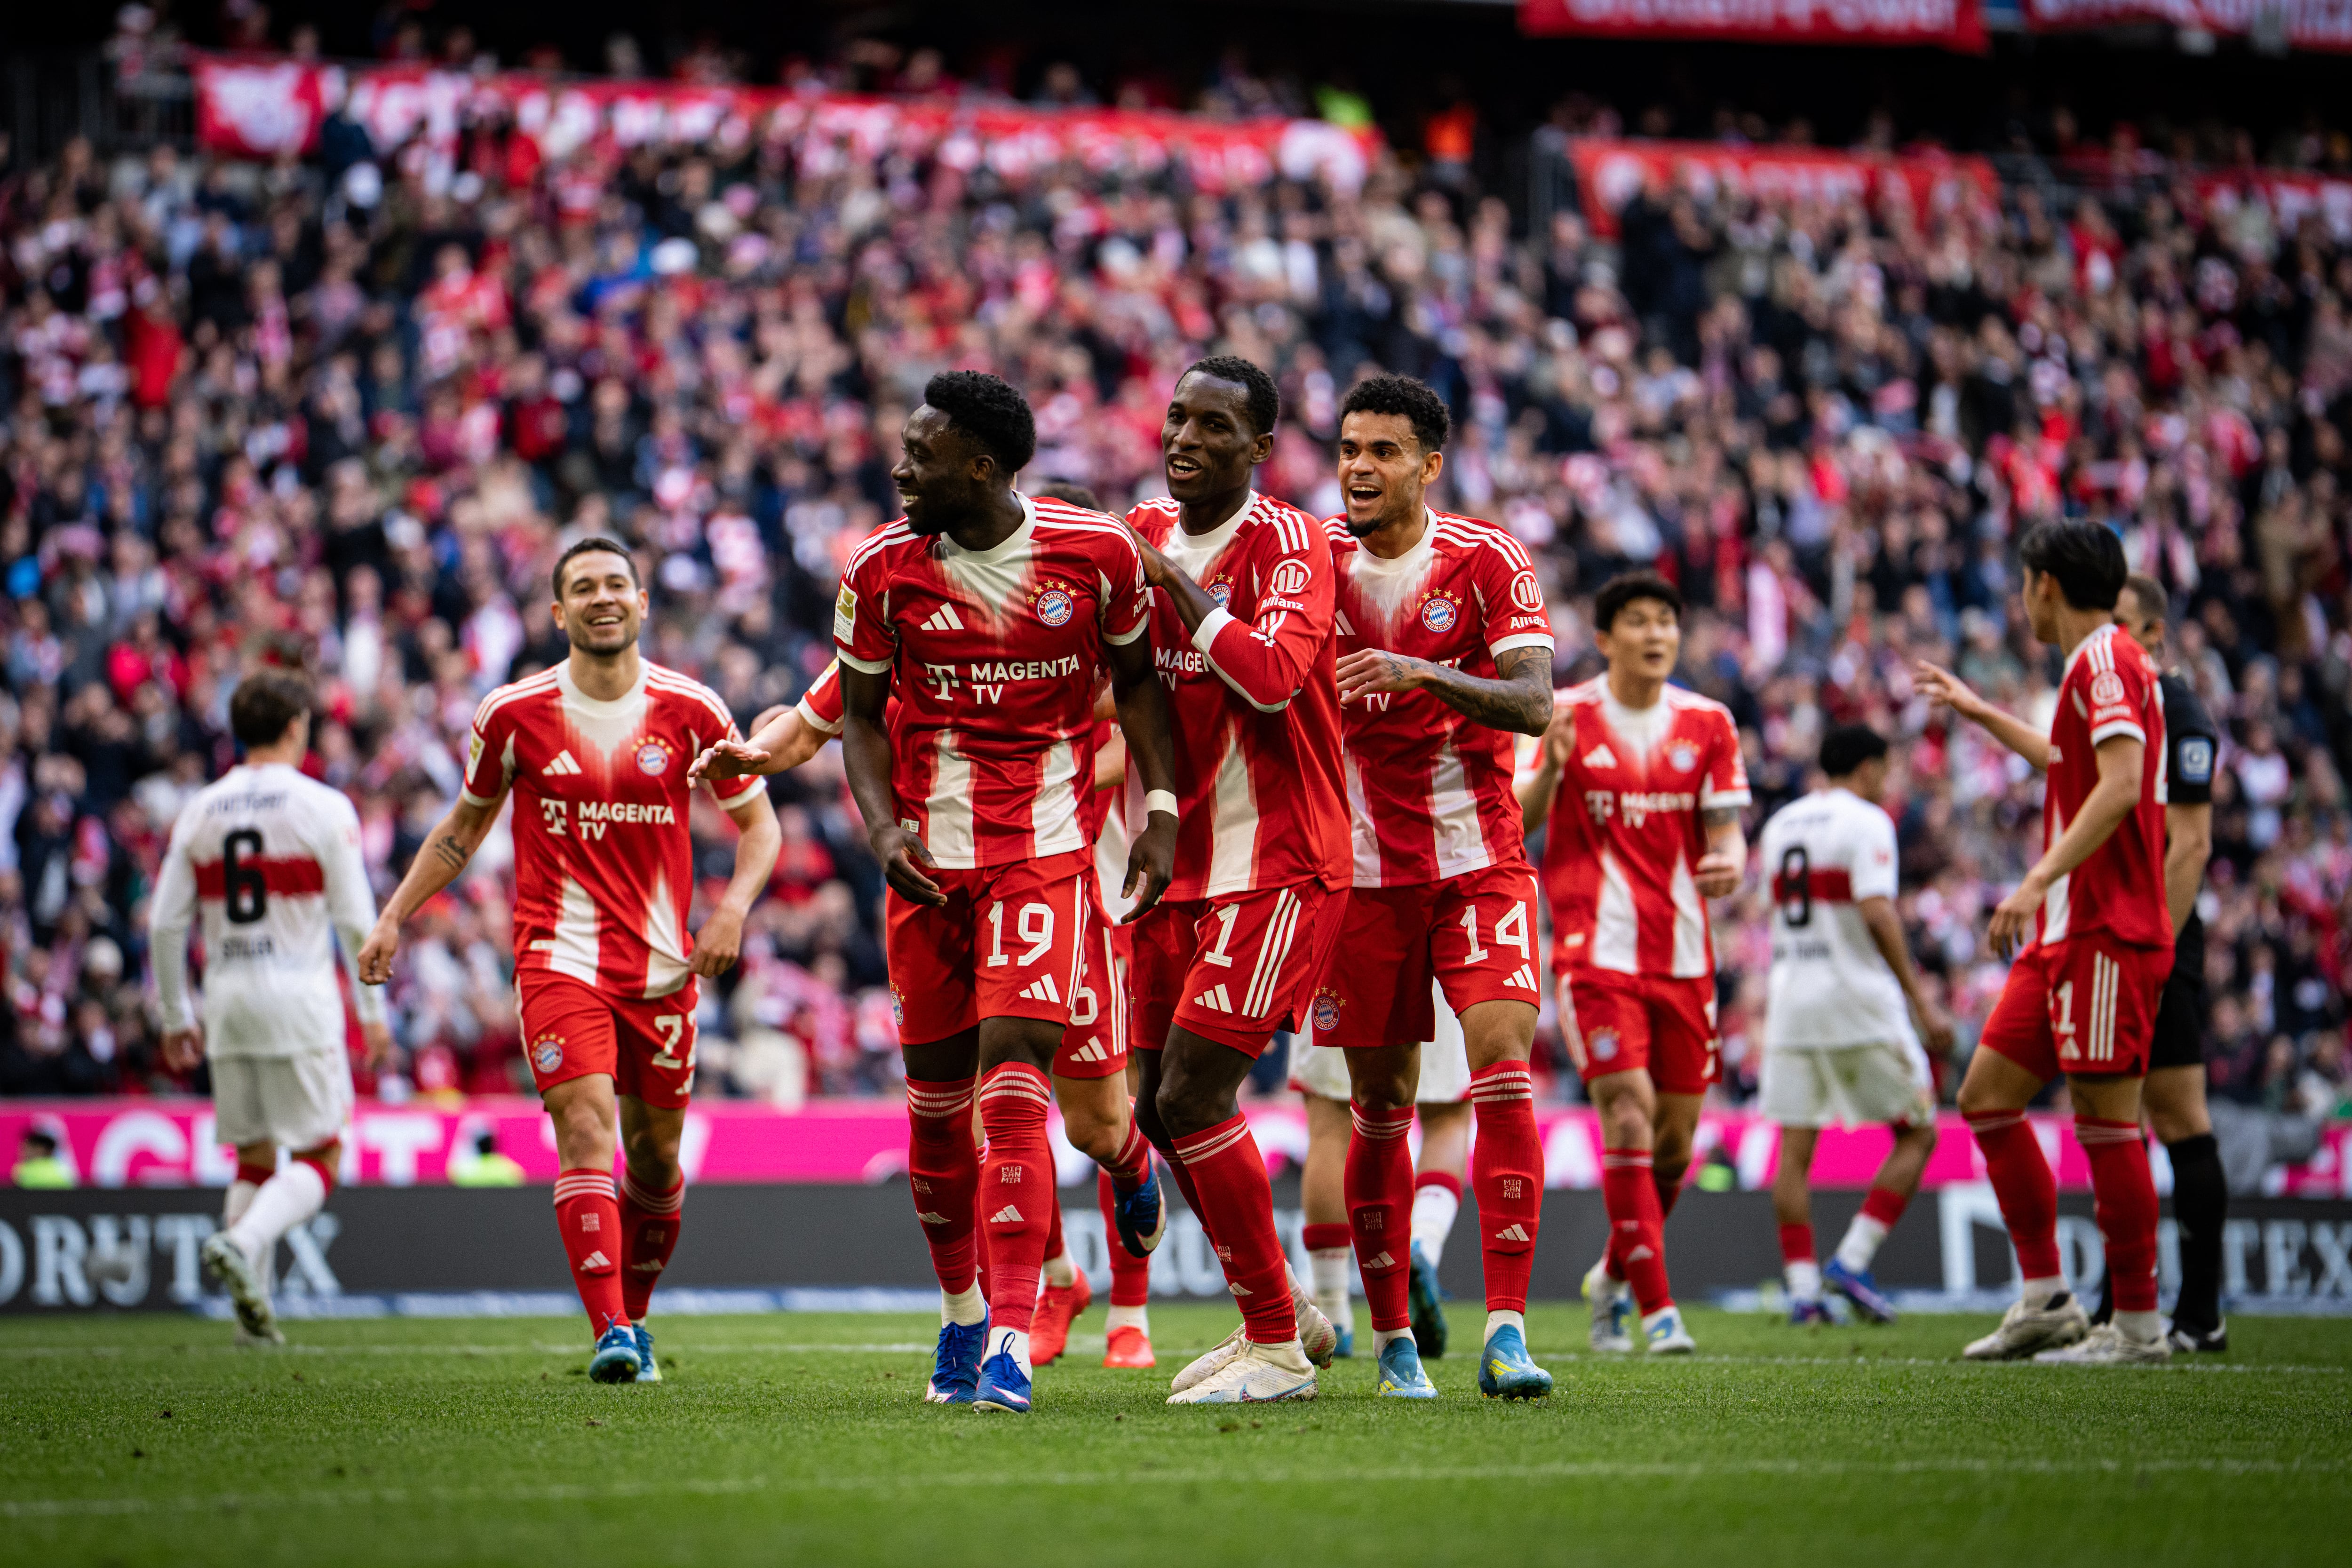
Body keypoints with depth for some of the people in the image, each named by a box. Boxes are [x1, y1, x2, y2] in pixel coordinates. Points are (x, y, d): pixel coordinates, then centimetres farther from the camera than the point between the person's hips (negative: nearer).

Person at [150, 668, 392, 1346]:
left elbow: (165, 925, 6)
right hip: (299, 992, -5)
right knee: (320, 1156, 2)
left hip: (228, 995, 5)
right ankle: (243, 1241, -23)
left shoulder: (200, 812, 7)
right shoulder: (323, 808, -5)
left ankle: (254, 1308, 8)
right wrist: (373, 1011, 2)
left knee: (254, 1156, 14)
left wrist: (176, 1017, 14)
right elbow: (356, 921, -7)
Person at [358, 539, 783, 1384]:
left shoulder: (690, 710, -1)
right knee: (588, 1131, -18)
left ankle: (634, 1315, 31)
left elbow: (757, 821, 9)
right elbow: (466, 823, 14)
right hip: (559, 957, -2)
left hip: (663, 966, 2)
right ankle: (609, 1332, -25)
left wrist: (733, 907, -9)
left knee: (655, 1157, 9)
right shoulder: (514, 713, -1)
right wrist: (394, 917, 8)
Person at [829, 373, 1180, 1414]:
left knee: (1013, 1076, -16)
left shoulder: (1095, 554, -5)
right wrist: (882, 824, -8)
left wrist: (1161, 809, -1)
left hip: (1046, 849, -3)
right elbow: (862, 714, 8)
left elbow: (1136, 680, 8)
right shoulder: (881, 572, -1)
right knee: (935, 1093, 8)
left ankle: (1012, 1337, -18)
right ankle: (960, 1310, 28)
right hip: (927, 859, 3)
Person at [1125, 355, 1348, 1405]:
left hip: (1279, 866, -8)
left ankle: (1277, 1347, 0)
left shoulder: (1288, 544, -12)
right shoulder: (1147, 535, 10)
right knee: (1160, 1106, 9)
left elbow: (1273, 678, -28)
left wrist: (1175, 583, -20)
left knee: (1192, 1098, -13)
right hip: (1185, 870, 8)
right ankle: (1286, 1314, 25)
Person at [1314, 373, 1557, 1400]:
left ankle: (1507, 1330, -19)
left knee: (1503, 1065, -18)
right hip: (1364, 866, 2)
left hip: (1479, 860, -2)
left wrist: (1424, 673, -30)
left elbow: (1534, 705, -16)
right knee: (1381, 1105, 5)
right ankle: (1392, 1338, 17)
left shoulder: (1486, 561, -5)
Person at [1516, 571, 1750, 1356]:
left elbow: (1724, 828, 8)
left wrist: (1730, 861, -15)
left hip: (1682, 953, 4)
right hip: (1597, 949, -4)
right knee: (1628, 1114, -15)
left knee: (1675, 1136, 6)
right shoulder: (1568, 715, -1)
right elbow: (1518, 819, -5)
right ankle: (1656, 1307, -12)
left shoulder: (1708, 723, 8)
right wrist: (1549, 770, -26)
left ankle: (1614, 1276, 30)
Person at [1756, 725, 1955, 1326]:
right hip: (1856, 1001, -6)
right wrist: (1921, 1000, -17)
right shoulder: (1865, 821, -7)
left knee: (1795, 1147, 4)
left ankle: (1802, 1285, -3)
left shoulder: (1780, 824, 14)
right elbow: (1877, 913, -18)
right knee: (1918, 1133, 5)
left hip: (1790, 1001, 6)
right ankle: (1852, 1260, -6)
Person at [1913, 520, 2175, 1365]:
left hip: (2106, 933, -10)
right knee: (1987, 1096, 9)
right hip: (2065, 934, 10)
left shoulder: (2105, 660, -11)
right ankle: (2046, 1300, 11)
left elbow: (2121, 783, -24)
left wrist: (2040, 880, -28)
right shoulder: (2093, 667, 19)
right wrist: (1979, 711, 48)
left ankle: (2138, 1322, -2)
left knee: (2104, 1118, -7)